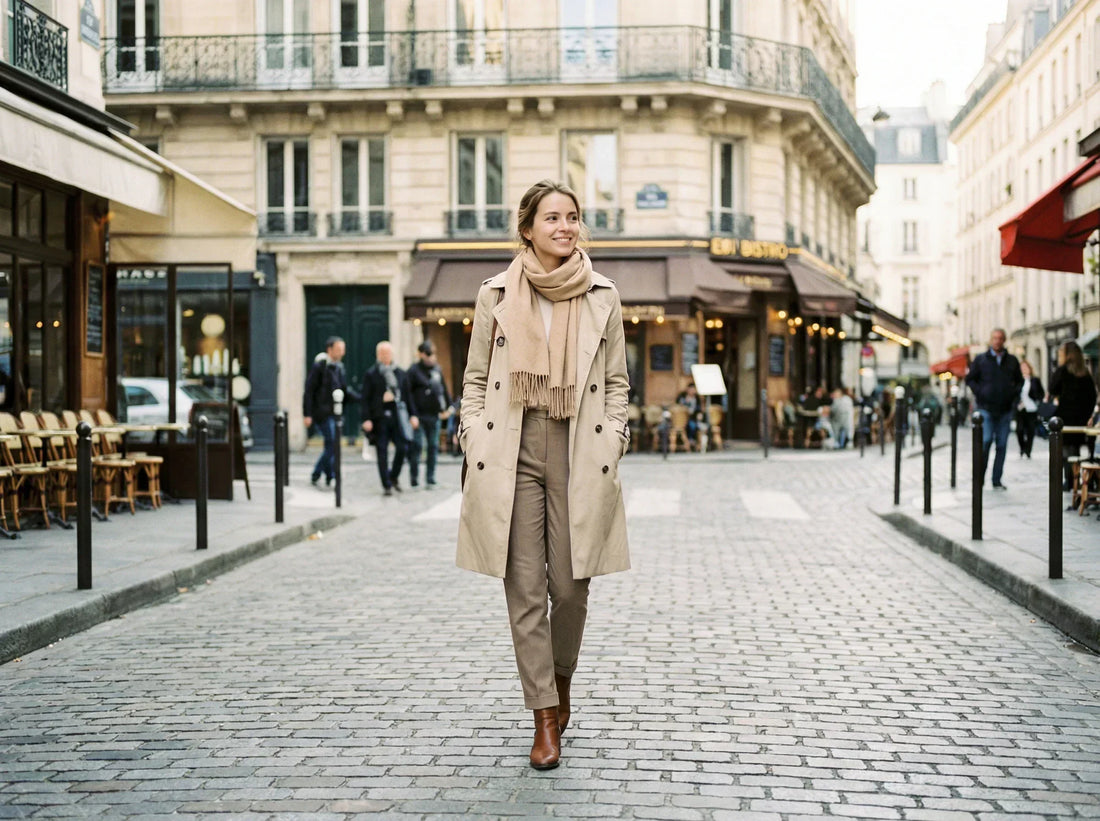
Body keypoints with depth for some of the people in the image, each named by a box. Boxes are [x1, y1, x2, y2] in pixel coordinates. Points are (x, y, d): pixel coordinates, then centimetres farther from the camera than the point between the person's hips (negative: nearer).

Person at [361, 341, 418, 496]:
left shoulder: (400, 374, 14)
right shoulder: (370, 374, 3)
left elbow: (408, 395, 16)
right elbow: (365, 399, 0)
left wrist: (412, 415, 9)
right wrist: (366, 419, -8)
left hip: (398, 416, 3)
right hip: (379, 418, -3)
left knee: (402, 447, -6)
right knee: (382, 452, -1)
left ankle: (394, 477, 18)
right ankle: (386, 485, 6)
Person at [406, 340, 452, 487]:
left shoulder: (437, 369, 12)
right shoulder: (414, 370, -5)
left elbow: (444, 388, 23)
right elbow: (407, 392, -10)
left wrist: (447, 405, 22)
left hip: (434, 415, 5)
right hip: (419, 415, -5)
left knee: (433, 446, 7)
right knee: (417, 445, -5)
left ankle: (430, 478, 13)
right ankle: (414, 477, 3)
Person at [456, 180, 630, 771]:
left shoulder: (603, 297, 7)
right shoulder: (496, 295, 5)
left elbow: (617, 382, 11)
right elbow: (475, 379, 10)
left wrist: (611, 445, 1)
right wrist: (475, 446, 0)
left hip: (579, 454, 0)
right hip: (512, 454, 0)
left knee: (570, 585, 1)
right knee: (525, 588, -2)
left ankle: (561, 682, 30)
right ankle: (545, 718, 6)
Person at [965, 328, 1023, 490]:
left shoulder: (1012, 361, 11)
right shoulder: (980, 359, 4)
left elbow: (1019, 381, 20)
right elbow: (970, 379, 7)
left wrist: (1014, 393, 4)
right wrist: (979, 393, -5)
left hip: (1005, 409, 3)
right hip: (986, 408, -3)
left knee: (1002, 444, 3)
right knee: (985, 441, -11)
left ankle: (997, 480, 9)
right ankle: (979, 478, -1)